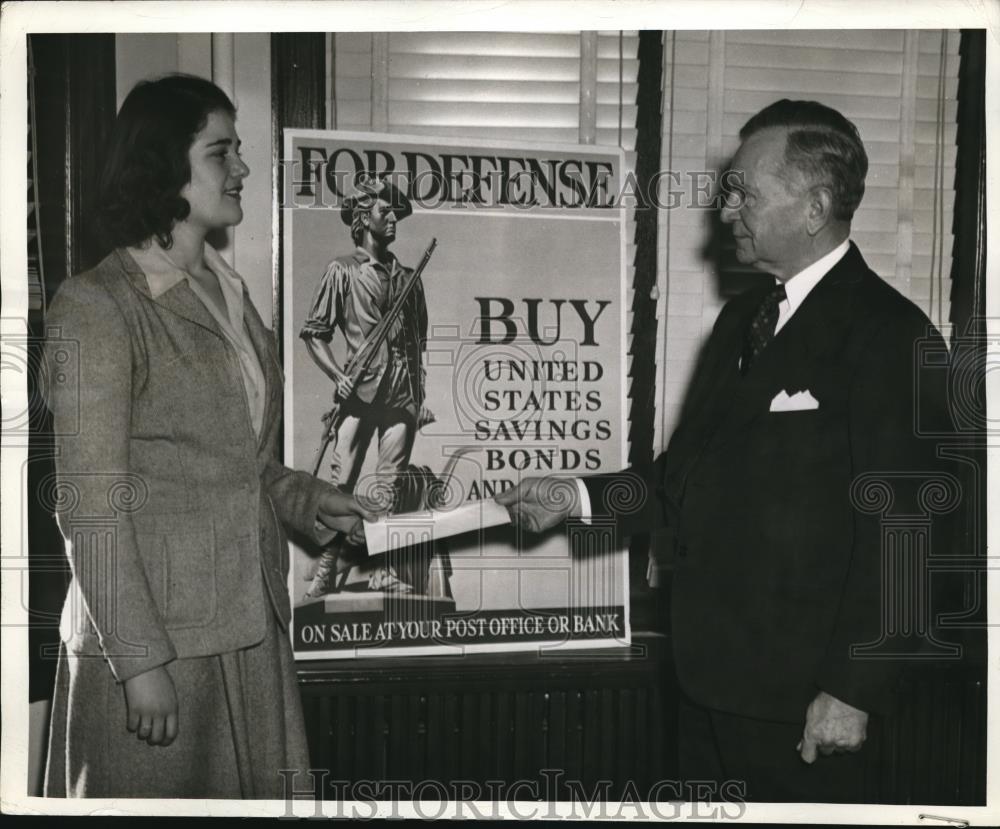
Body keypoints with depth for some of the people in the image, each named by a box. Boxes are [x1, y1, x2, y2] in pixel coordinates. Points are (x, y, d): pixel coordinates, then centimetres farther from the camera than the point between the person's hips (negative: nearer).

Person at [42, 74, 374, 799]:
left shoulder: (228, 293, 12)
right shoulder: (97, 309, -12)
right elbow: (90, 508, -15)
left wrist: (309, 500, 4)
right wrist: (140, 661, -17)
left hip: (251, 628, 7)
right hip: (157, 637, -7)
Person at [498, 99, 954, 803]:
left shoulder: (890, 336, -14)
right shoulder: (743, 318, 12)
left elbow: (896, 533, -16)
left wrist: (853, 691, -16)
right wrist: (577, 498, 3)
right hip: (710, 674, 8)